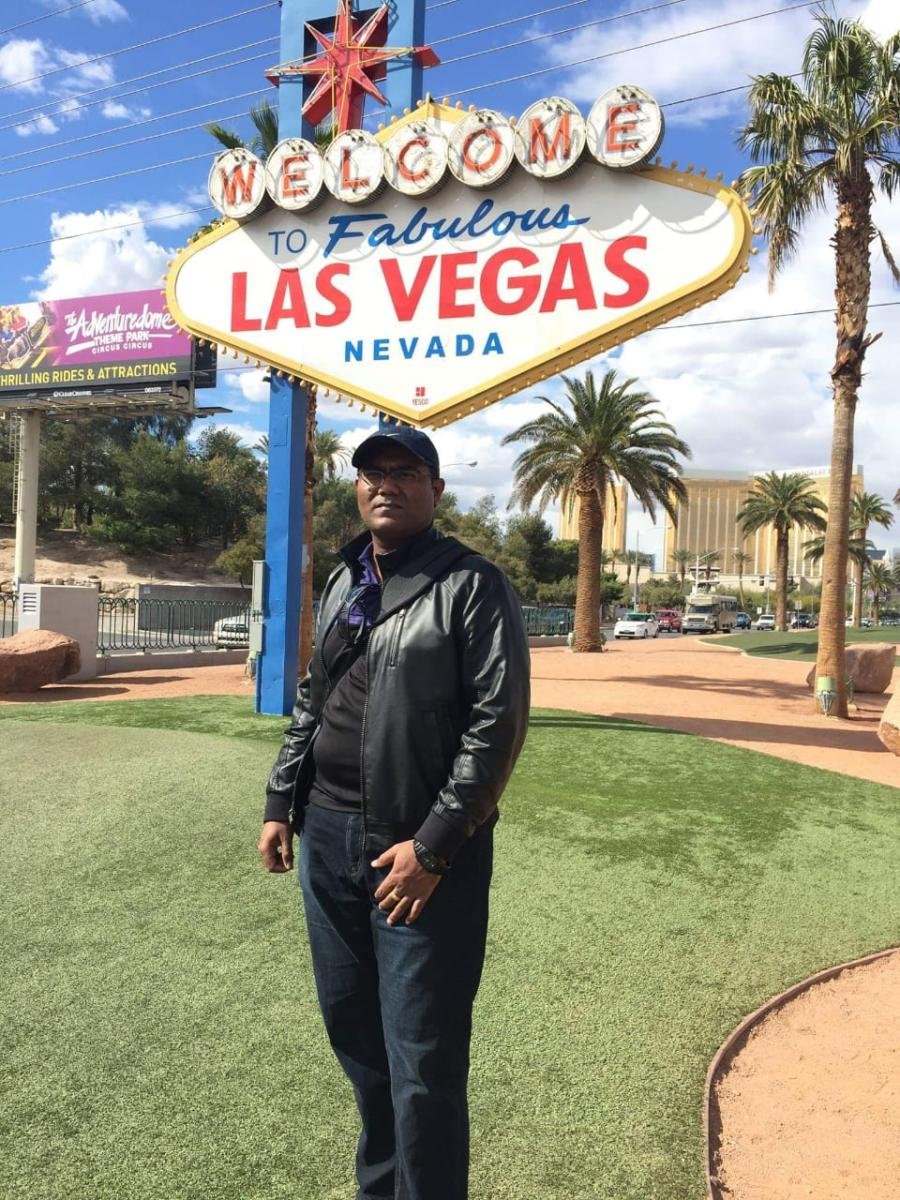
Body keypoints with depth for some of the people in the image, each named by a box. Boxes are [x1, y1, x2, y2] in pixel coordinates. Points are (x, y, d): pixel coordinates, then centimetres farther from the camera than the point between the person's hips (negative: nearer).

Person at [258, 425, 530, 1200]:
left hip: (421, 849, -6)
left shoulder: (473, 586, -8)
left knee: (423, 1060, 1)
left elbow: (499, 723, -14)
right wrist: (282, 804, 12)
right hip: (328, 837, 7)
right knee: (352, 1029, 19)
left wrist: (433, 846, -17)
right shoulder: (342, 584, 13)